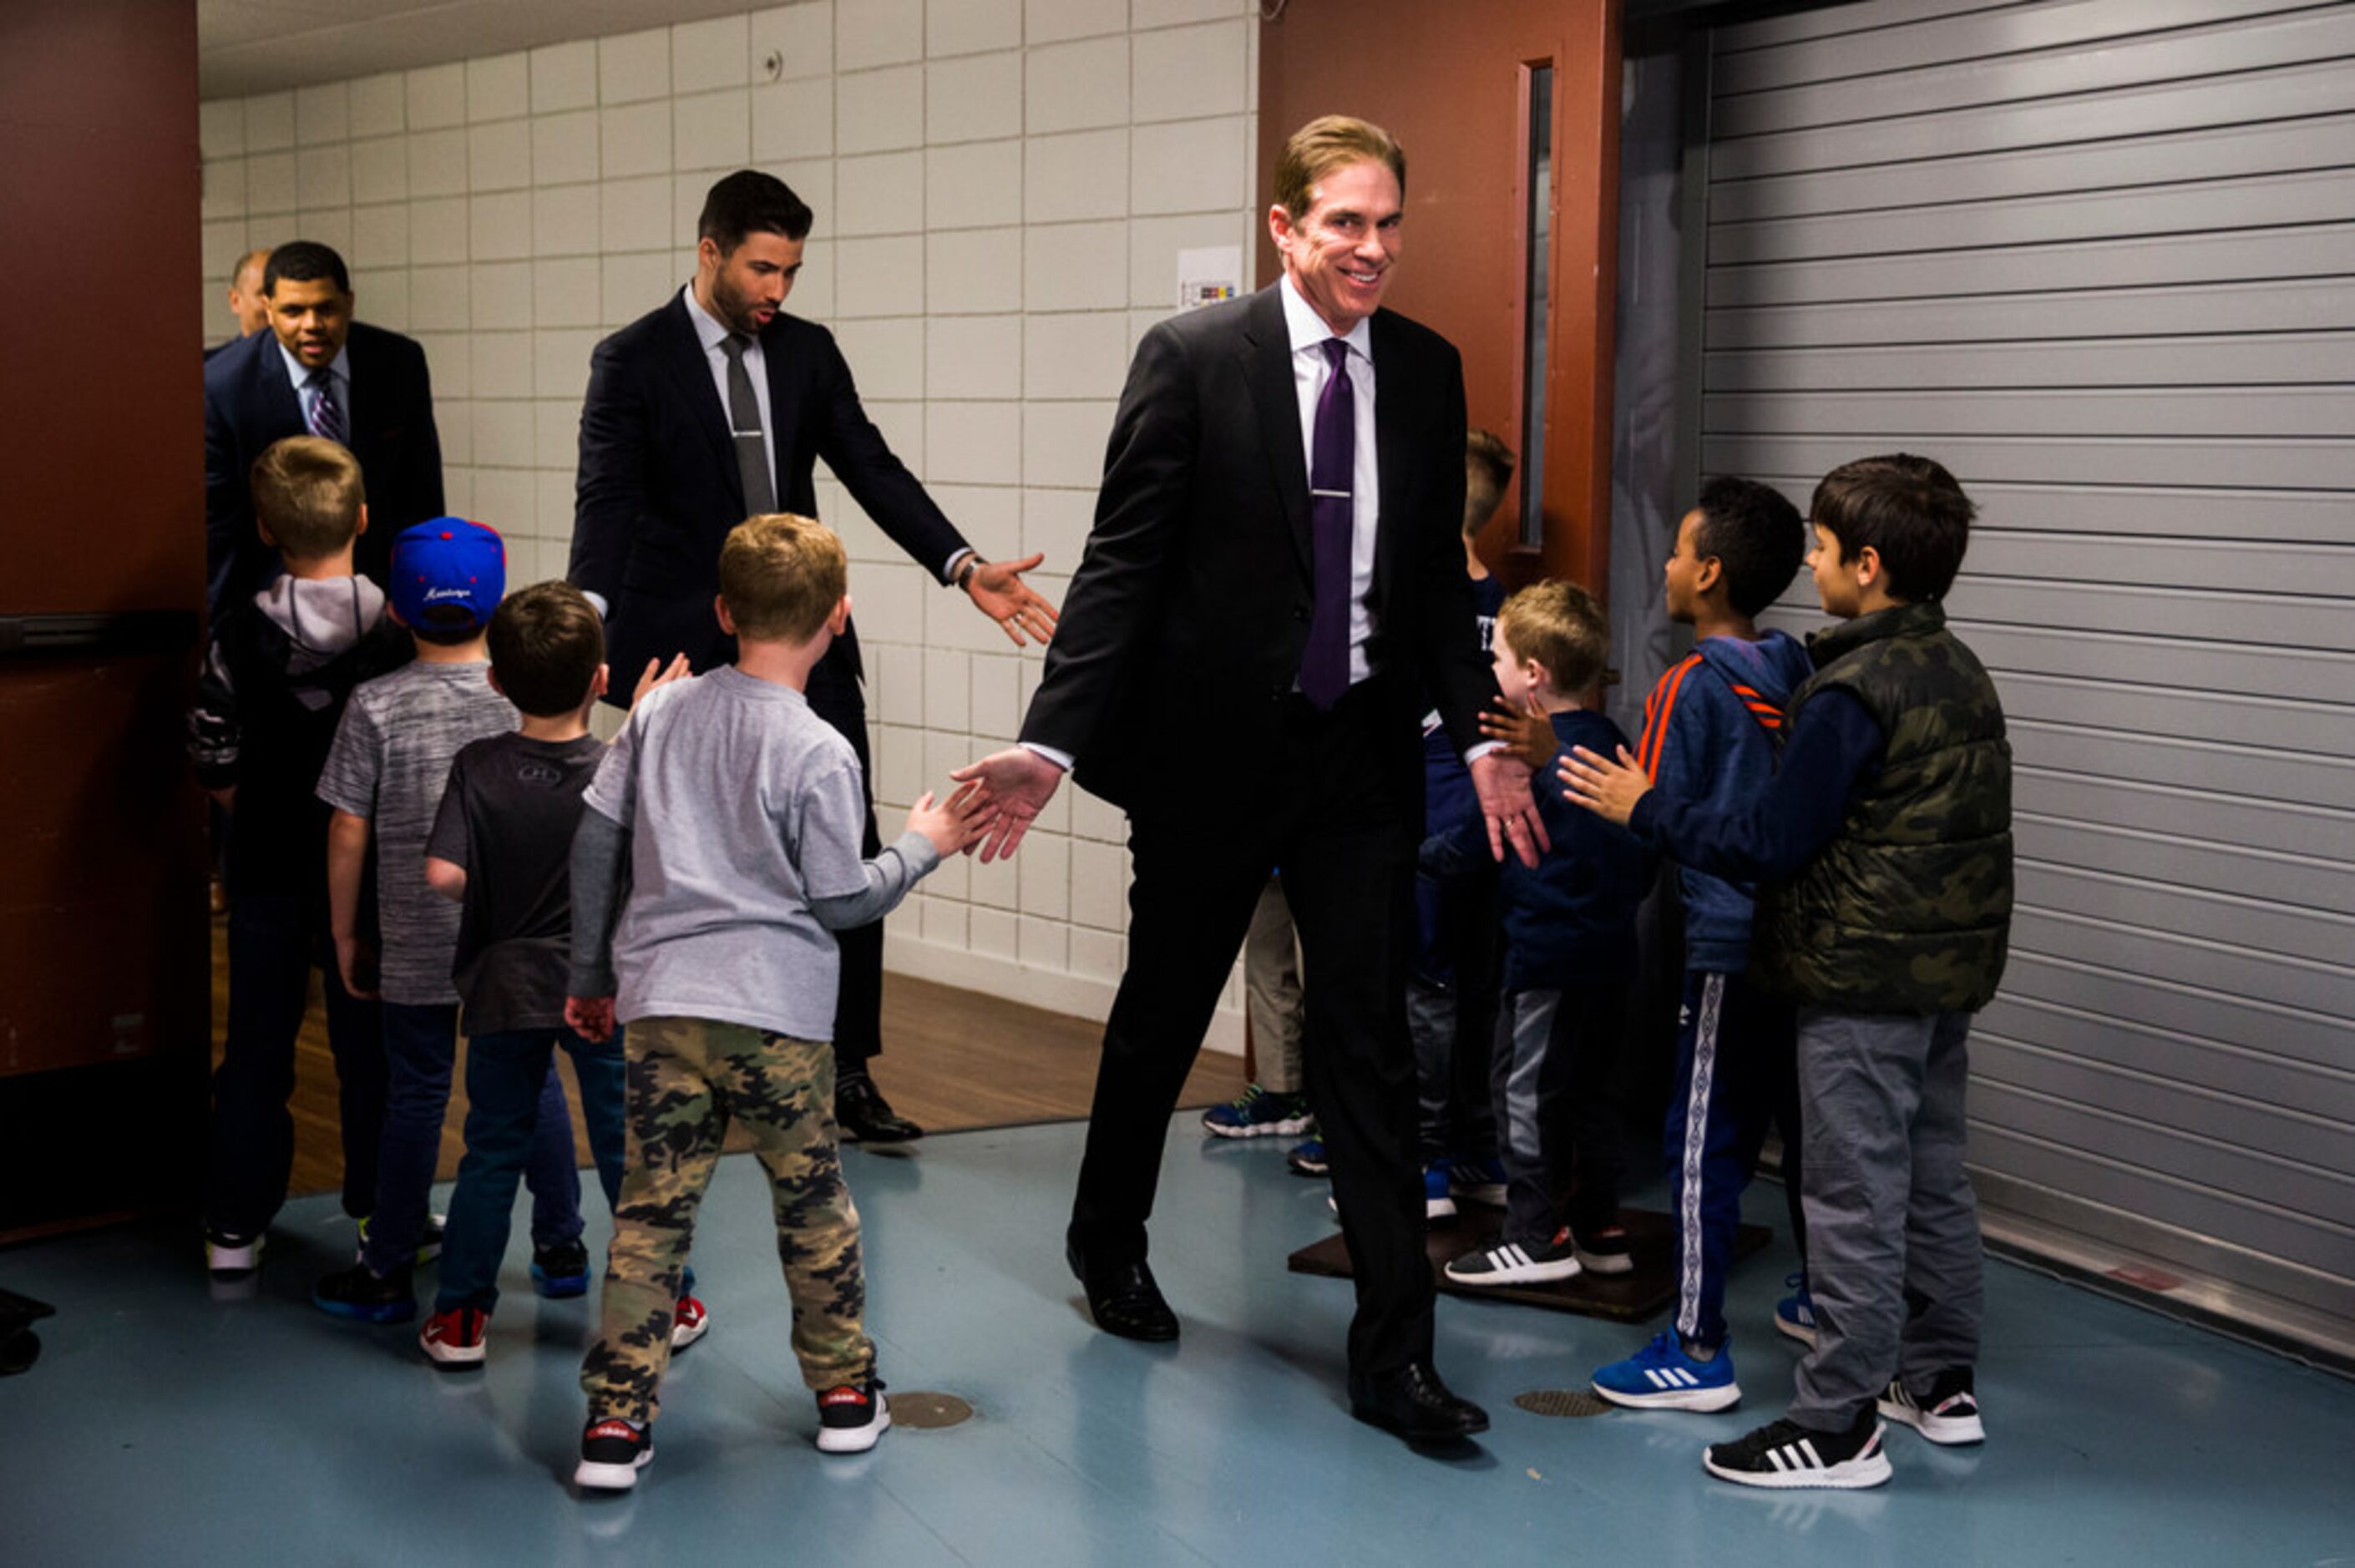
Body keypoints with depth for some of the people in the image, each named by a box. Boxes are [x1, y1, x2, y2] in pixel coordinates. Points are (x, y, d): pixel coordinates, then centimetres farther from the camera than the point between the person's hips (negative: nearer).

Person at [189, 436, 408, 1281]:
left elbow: (213, 759, -7)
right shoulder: (400, 632, -11)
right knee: (370, 1043, 11)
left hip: (269, 864, 1)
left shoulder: (240, 633, -9)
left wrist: (261, 820, 10)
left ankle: (236, 1226, 18)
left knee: (257, 1042, 12)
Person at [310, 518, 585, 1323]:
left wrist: (346, 934, 5)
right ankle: (561, 1244, 24)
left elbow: (347, 832, -7)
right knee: (534, 1082, 14)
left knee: (415, 1094, 6)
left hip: (419, 946, -2)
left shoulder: (376, 706, -8)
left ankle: (388, 1271, 15)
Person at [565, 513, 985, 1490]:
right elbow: (841, 902, -6)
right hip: (775, 1012, -3)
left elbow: (595, 842, 8)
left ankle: (616, 1419, 3)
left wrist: (591, 974, 18)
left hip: (660, 1003, 3)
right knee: (811, 1200, 13)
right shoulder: (818, 753, -9)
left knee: (652, 1209, 5)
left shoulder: (660, 712, 5)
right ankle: (845, 1391, 25)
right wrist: (921, 847, 11)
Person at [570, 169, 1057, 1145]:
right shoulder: (632, 362, -5)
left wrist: (963, 567, -8)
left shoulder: (808, 351, 7)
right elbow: (608, 501, -14)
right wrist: (588, 613, -31)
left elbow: (871, 469, 4)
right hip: (689, 651, -3)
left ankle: (849, 1074, 8)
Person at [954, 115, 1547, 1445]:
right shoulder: (1194, 358, -9)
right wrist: (1055, 739, -17)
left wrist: (1482, 734, 0)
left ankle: (1395, 1357, 7)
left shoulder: (1427, 370, 4)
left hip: (1362, 749, 3)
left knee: (1372, 1047, 2)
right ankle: (1110, 1240, 41)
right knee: (1163, 1013, 15)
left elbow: (1438, 570, 10)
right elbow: (1123, 563, -10)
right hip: (1212, 745, -3)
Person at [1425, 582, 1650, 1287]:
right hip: (1610, 947, 8)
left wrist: (1426, 852, 9)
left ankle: (1536, 1238, 3)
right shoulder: (1612, 743, 7)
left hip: (1546, 952, -8)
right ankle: (1601, 1227, 21)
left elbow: (1475, 834, -10)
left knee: (1525, 1089, 0)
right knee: (1593, 1085, 15)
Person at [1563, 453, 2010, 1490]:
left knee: (1854, 1198, -4)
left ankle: (1839, 1425, 1)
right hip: (1949, 968, 9)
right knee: (1933, 1179, 18)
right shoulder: (1961, 673, 9)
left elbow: (1771, 844, -18)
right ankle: (1940, 1382, 29)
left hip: (1864, 981, -9)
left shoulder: (1851, 692, -18)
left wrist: (1644, 810, -9)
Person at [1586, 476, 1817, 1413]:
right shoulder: (1801, 678, 8)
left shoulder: (1690, 686, -11)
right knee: (1802, 1129, 17)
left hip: (1727, 947, -7)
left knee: (1704, 1144, -2)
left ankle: (1698, 1351, 1)